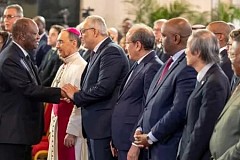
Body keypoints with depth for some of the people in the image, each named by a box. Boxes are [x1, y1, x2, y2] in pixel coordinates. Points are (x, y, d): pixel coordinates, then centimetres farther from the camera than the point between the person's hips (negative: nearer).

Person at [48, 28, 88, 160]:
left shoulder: (80, 67, -17)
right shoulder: (63, 67, 12)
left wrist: (71, 132, -20)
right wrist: (52, 128, 17)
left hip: (71, 128, -8)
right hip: (57, 124, 8)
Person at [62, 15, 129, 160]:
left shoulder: (112, 52, -14)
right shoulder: (97, 52, 17)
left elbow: (103, 88, -23)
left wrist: (76, 96, -10)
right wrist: (76, 95, -2)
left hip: (103, 125, -10)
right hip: (95, 126, 10)